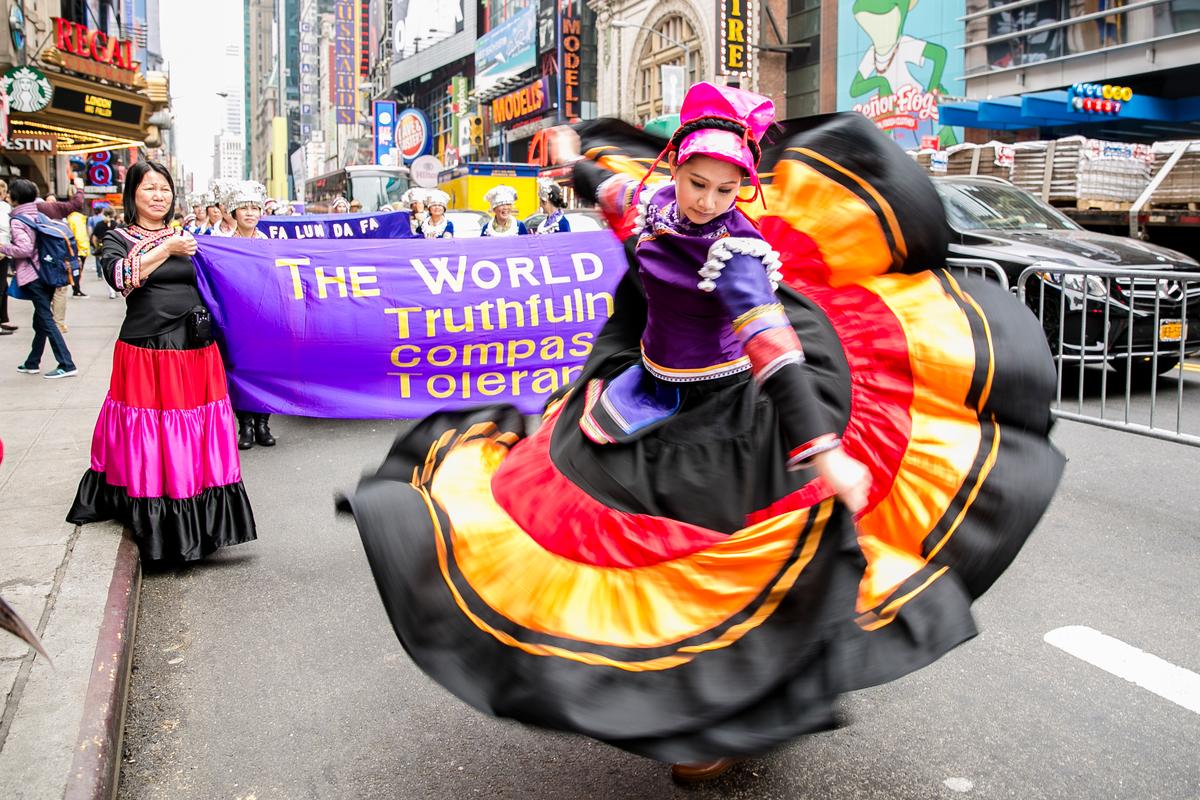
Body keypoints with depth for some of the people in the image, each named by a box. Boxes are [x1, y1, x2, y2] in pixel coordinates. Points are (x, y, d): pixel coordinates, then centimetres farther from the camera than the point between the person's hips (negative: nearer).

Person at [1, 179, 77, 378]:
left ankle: (66, 365, -11)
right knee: (41, 320, 15)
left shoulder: (16, 220, -10)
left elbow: (24, 248, -21)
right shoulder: (40, 213, 10)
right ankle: (32, 363, 26)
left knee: (46, 320, -6)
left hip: (33, 276, -7)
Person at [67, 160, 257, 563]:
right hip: (145, 352, -3)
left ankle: (199, 522, 15)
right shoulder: (118, 238, 6)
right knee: (149, 440, 0)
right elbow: (119, 276, -16)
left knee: (198, 437, 5)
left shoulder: (187, 237, 17)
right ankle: (157, 529, 12)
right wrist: (167, 249, -15)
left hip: (195, 352, 3)